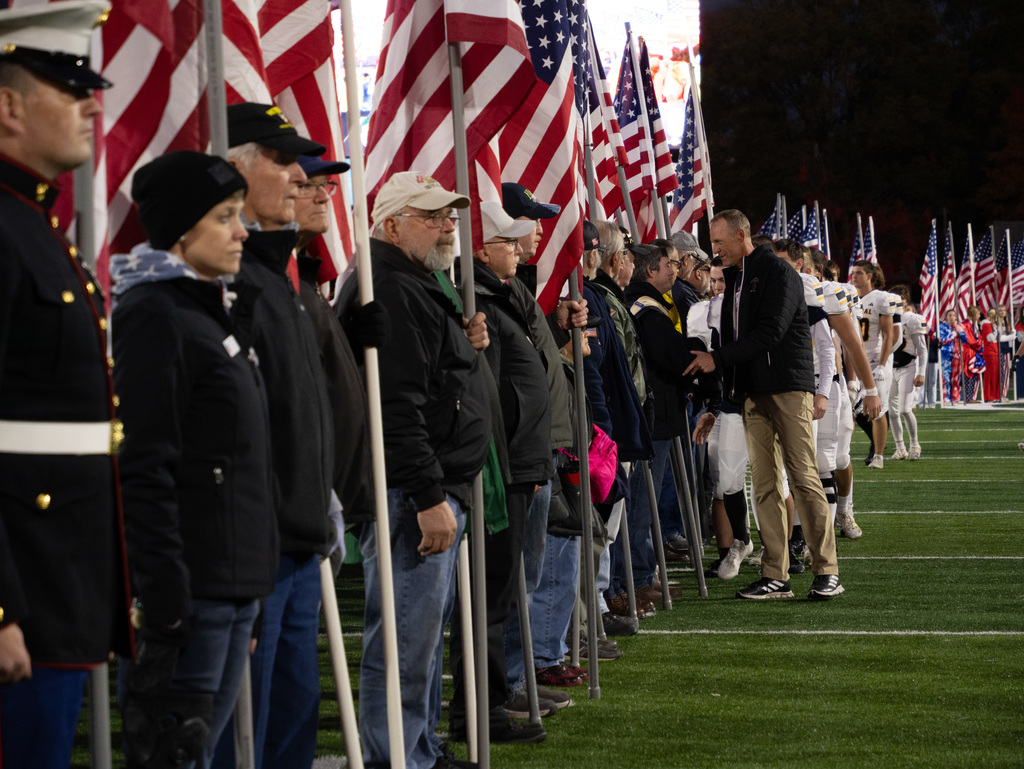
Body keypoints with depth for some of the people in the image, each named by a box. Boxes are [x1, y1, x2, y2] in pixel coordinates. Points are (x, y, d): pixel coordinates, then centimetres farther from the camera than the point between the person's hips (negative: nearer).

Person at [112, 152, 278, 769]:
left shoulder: (211, 312, 18)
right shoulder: (153, 314, -11)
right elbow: (143, 471, -18)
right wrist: (164, 604, -22)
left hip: (235, 582, 9)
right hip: (190, 593, -9)